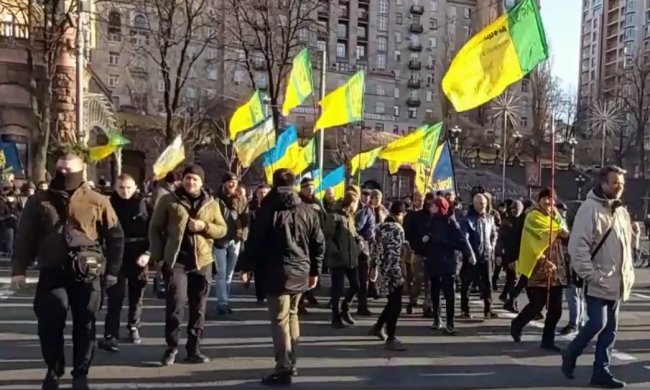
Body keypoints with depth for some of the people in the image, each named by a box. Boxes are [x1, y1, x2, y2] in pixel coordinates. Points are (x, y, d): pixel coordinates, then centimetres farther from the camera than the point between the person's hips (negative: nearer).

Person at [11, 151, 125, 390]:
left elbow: (115, 237, 5)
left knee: (84, 327, 7)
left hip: (86, 275, -1)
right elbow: (24, 237, 8)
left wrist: (112, 270, 0)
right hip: (52, 274, 1)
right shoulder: (39, 201, 7)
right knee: (49, 326, 5)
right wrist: (19, 268, -1)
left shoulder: (97, 202, 2)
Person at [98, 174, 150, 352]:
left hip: (138, 255, 1)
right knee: (115, 296, -5)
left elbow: (152, 230, -4)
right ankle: (110, 335, -4)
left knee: (136, 295, 12)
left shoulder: (143, 204, -2)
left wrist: (147, 253, -15)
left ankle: (133, 328, 29)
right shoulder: (111, 204, 0)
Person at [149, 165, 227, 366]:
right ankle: (172, 347, 11)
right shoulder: (168, 200, 2)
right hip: (175, 260, -3)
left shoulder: (211, 204, 9)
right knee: (176, 304, -9)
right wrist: (157, 256, -6)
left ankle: (193, 349, 20)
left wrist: (204, 226, -11)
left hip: (202, 261, 3)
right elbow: (155, 229, 2)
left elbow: (222, 229, 8)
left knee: (198, 308, 8)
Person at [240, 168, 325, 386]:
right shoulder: (308, 211, 9)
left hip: (277, 272, -5)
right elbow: (319, 243, 9)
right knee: (292, 316, 19)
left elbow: (255, 240, -7)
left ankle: (283, 370, -4)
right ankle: (291, 363, 26)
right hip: (300, 272, 5)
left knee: (280, 320, -3)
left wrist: (247, 267, 2)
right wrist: (315, 270, 16)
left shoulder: (268, 209, -4)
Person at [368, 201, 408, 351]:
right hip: (392, 272, -9)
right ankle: (391, 339, 5)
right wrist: (399, 275, -19)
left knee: (392, 302, 22)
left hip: (383, 270, 9)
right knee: (396, 305, -1)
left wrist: (374, 267, 21)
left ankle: (377, 327, 32)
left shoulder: (381, 226, 10)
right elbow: (394, 255, -21)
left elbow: (378, 249, 15)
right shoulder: (397, 229, -16)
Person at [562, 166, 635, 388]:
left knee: (610, 329, 10)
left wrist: (629, 274, 13)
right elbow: (578, 245, -17)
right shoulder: (590, 208, -12)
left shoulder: (621, 211, 13)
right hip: (597, 282, -8)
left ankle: (601, 372, 20)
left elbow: (627, 246, 21)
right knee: (598, 323, -10)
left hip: (617, 283, 8)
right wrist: (589, 275, -19)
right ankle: (570, 355, 14)